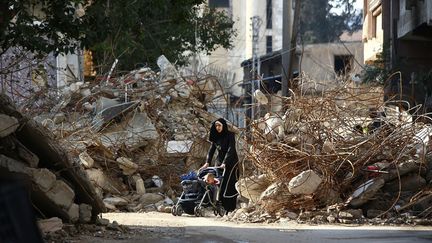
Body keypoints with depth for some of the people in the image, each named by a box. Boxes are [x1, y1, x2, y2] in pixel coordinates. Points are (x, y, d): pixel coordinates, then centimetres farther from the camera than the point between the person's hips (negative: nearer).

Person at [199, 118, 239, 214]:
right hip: (219, 161, 6)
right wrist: (207, 162, -11)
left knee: (228, 186, -12)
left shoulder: (230, 135, -10)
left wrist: (225, 163, -30)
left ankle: (230, 209, -13)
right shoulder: (216, 137, 8)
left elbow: (230, 150, -19)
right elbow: (211, 150, 3)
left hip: (230, 162, -6)